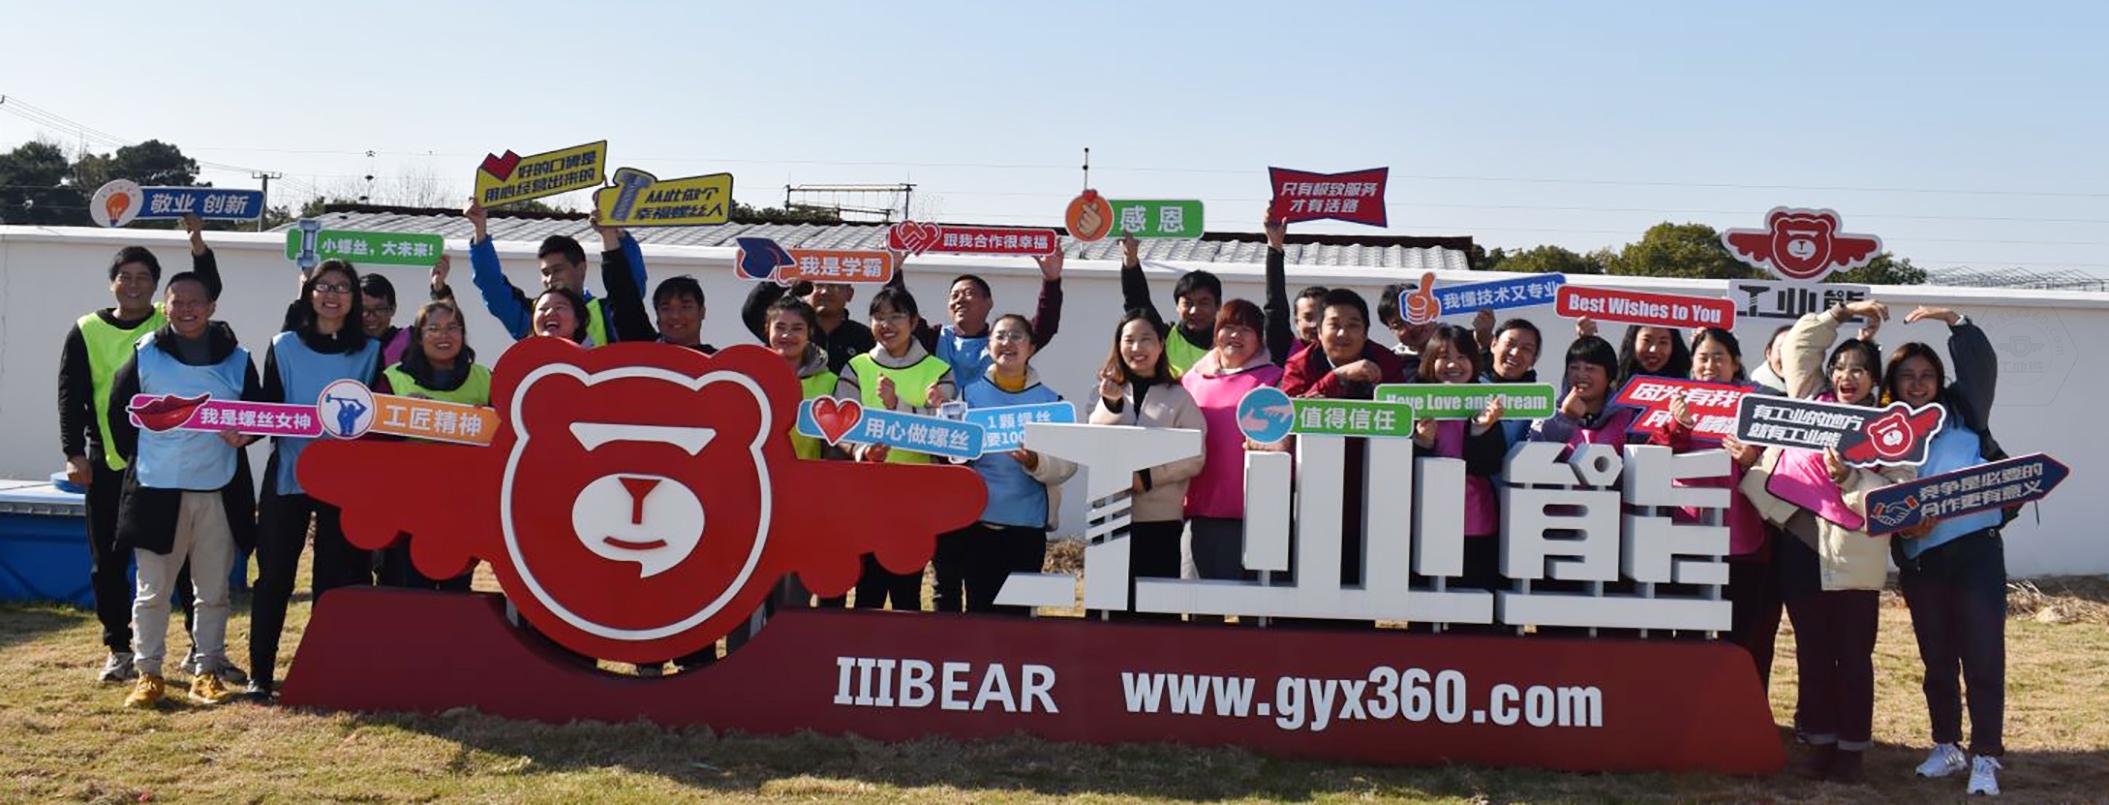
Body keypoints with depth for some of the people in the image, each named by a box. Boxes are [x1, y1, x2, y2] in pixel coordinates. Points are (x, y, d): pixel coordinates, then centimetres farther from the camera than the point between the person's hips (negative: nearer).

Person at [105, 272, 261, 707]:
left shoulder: (236, 359, 4)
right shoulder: (145, 355, 2)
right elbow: (117, 411, 10)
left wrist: (243, 435, -11)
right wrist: (137, 459, 6)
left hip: (217, 491, 1)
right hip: (157, 490, -1)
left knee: (213, 590, 7)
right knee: (152, 589, 4)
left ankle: (208, 671, 17)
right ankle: (147, 672, 13)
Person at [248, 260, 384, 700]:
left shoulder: (370, 352, 6)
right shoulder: (284, 346, 6)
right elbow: (268, 407, 5)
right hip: (288, 472, 0)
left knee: (337, 576, 4)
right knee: (275, 573, 1)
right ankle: (260, 671, 9)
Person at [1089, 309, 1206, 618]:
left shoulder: (1179, 397, 4)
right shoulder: (1106, 392, 10)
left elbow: (1195, 459, -3)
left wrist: (1149, 477, -17)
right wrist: (1111, 405, -20)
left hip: (1161, 519, -2)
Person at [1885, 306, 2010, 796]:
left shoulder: (1962, 410, 10)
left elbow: (1982, 365, -2)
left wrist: (1953, 321, -8)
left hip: (1976, 545, -2)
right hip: (1919, 558, 2)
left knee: (1983, 655, -4)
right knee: (1937, 658, 11)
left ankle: (1985, 757, 2)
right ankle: (1946, 747, 24)